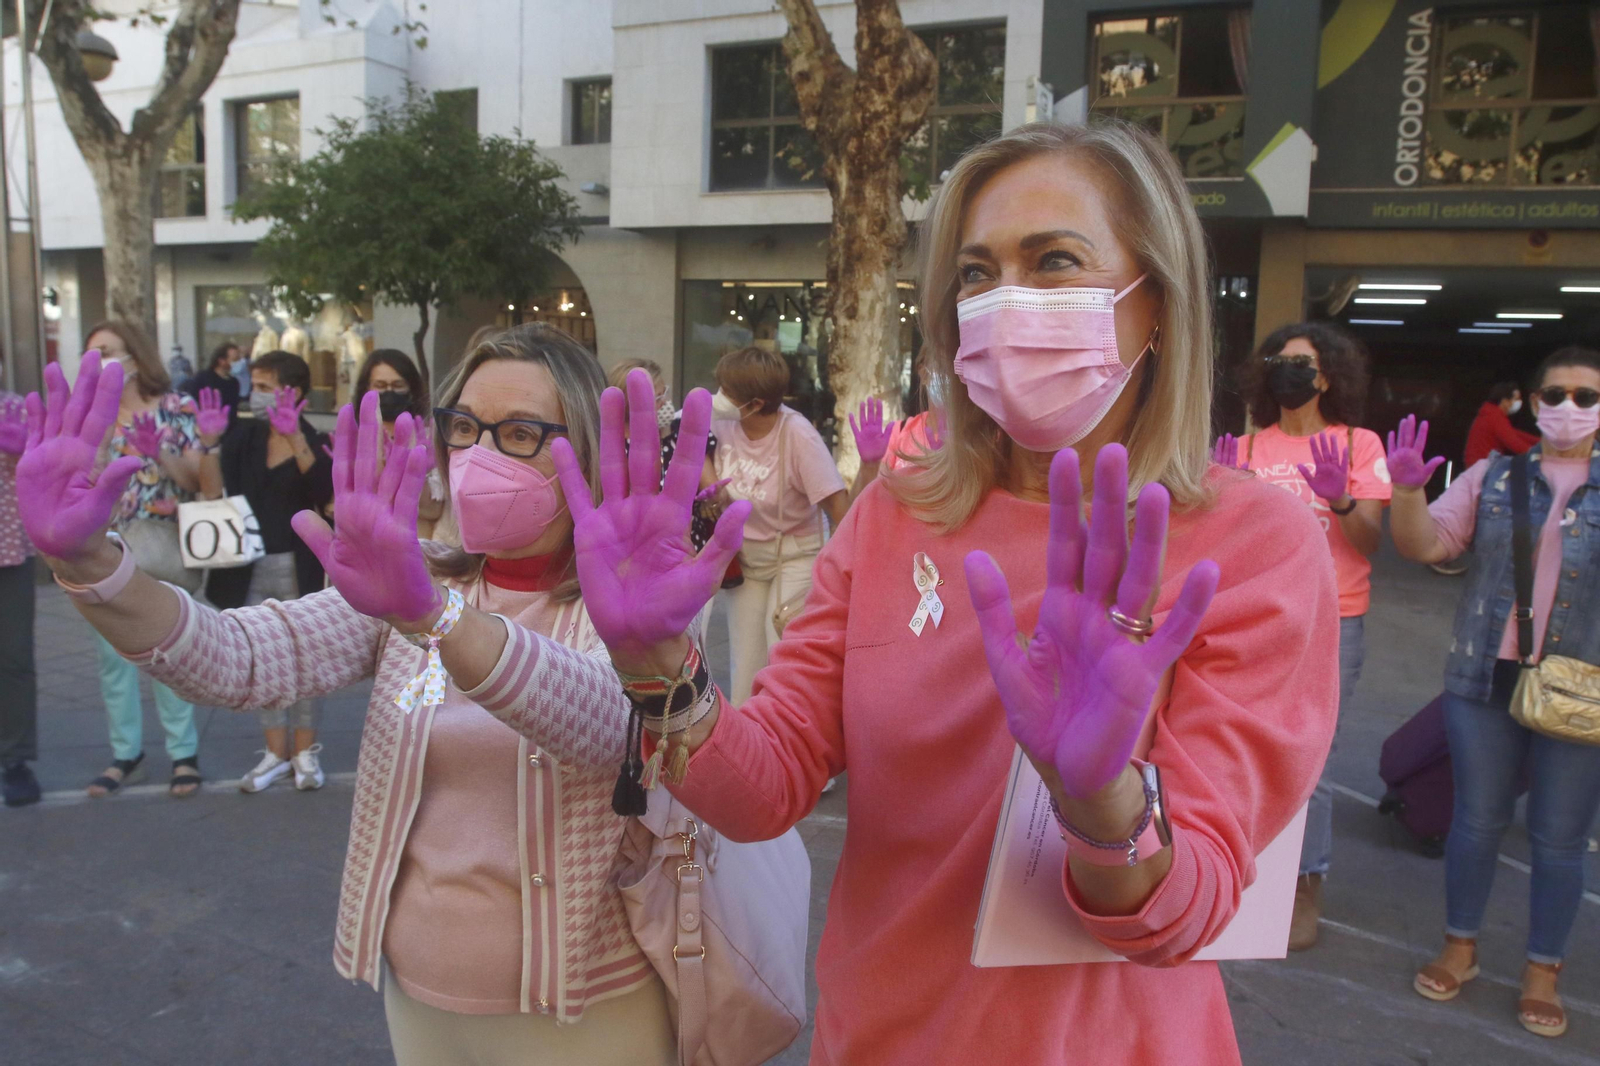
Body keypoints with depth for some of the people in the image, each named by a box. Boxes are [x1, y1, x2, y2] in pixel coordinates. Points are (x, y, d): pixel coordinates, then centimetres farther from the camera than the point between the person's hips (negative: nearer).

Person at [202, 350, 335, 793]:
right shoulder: (243, 435, 5)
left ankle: (305, 751, 17)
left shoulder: (317, 443, -4)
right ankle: (277, 751, 21)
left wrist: (295, 436, -30)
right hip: (250, 567, 4)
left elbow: (324, 491, -23)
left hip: (296, 567, -4)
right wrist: (209, 442, -16)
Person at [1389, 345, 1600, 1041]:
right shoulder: (1493, 477, 5)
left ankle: (1542, 972, 26)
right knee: (1477, 819, 12)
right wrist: (1407, 490, -15)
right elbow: (1425, 545, 1)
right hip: (1484, 679, 1)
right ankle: (1460, 947, 29)